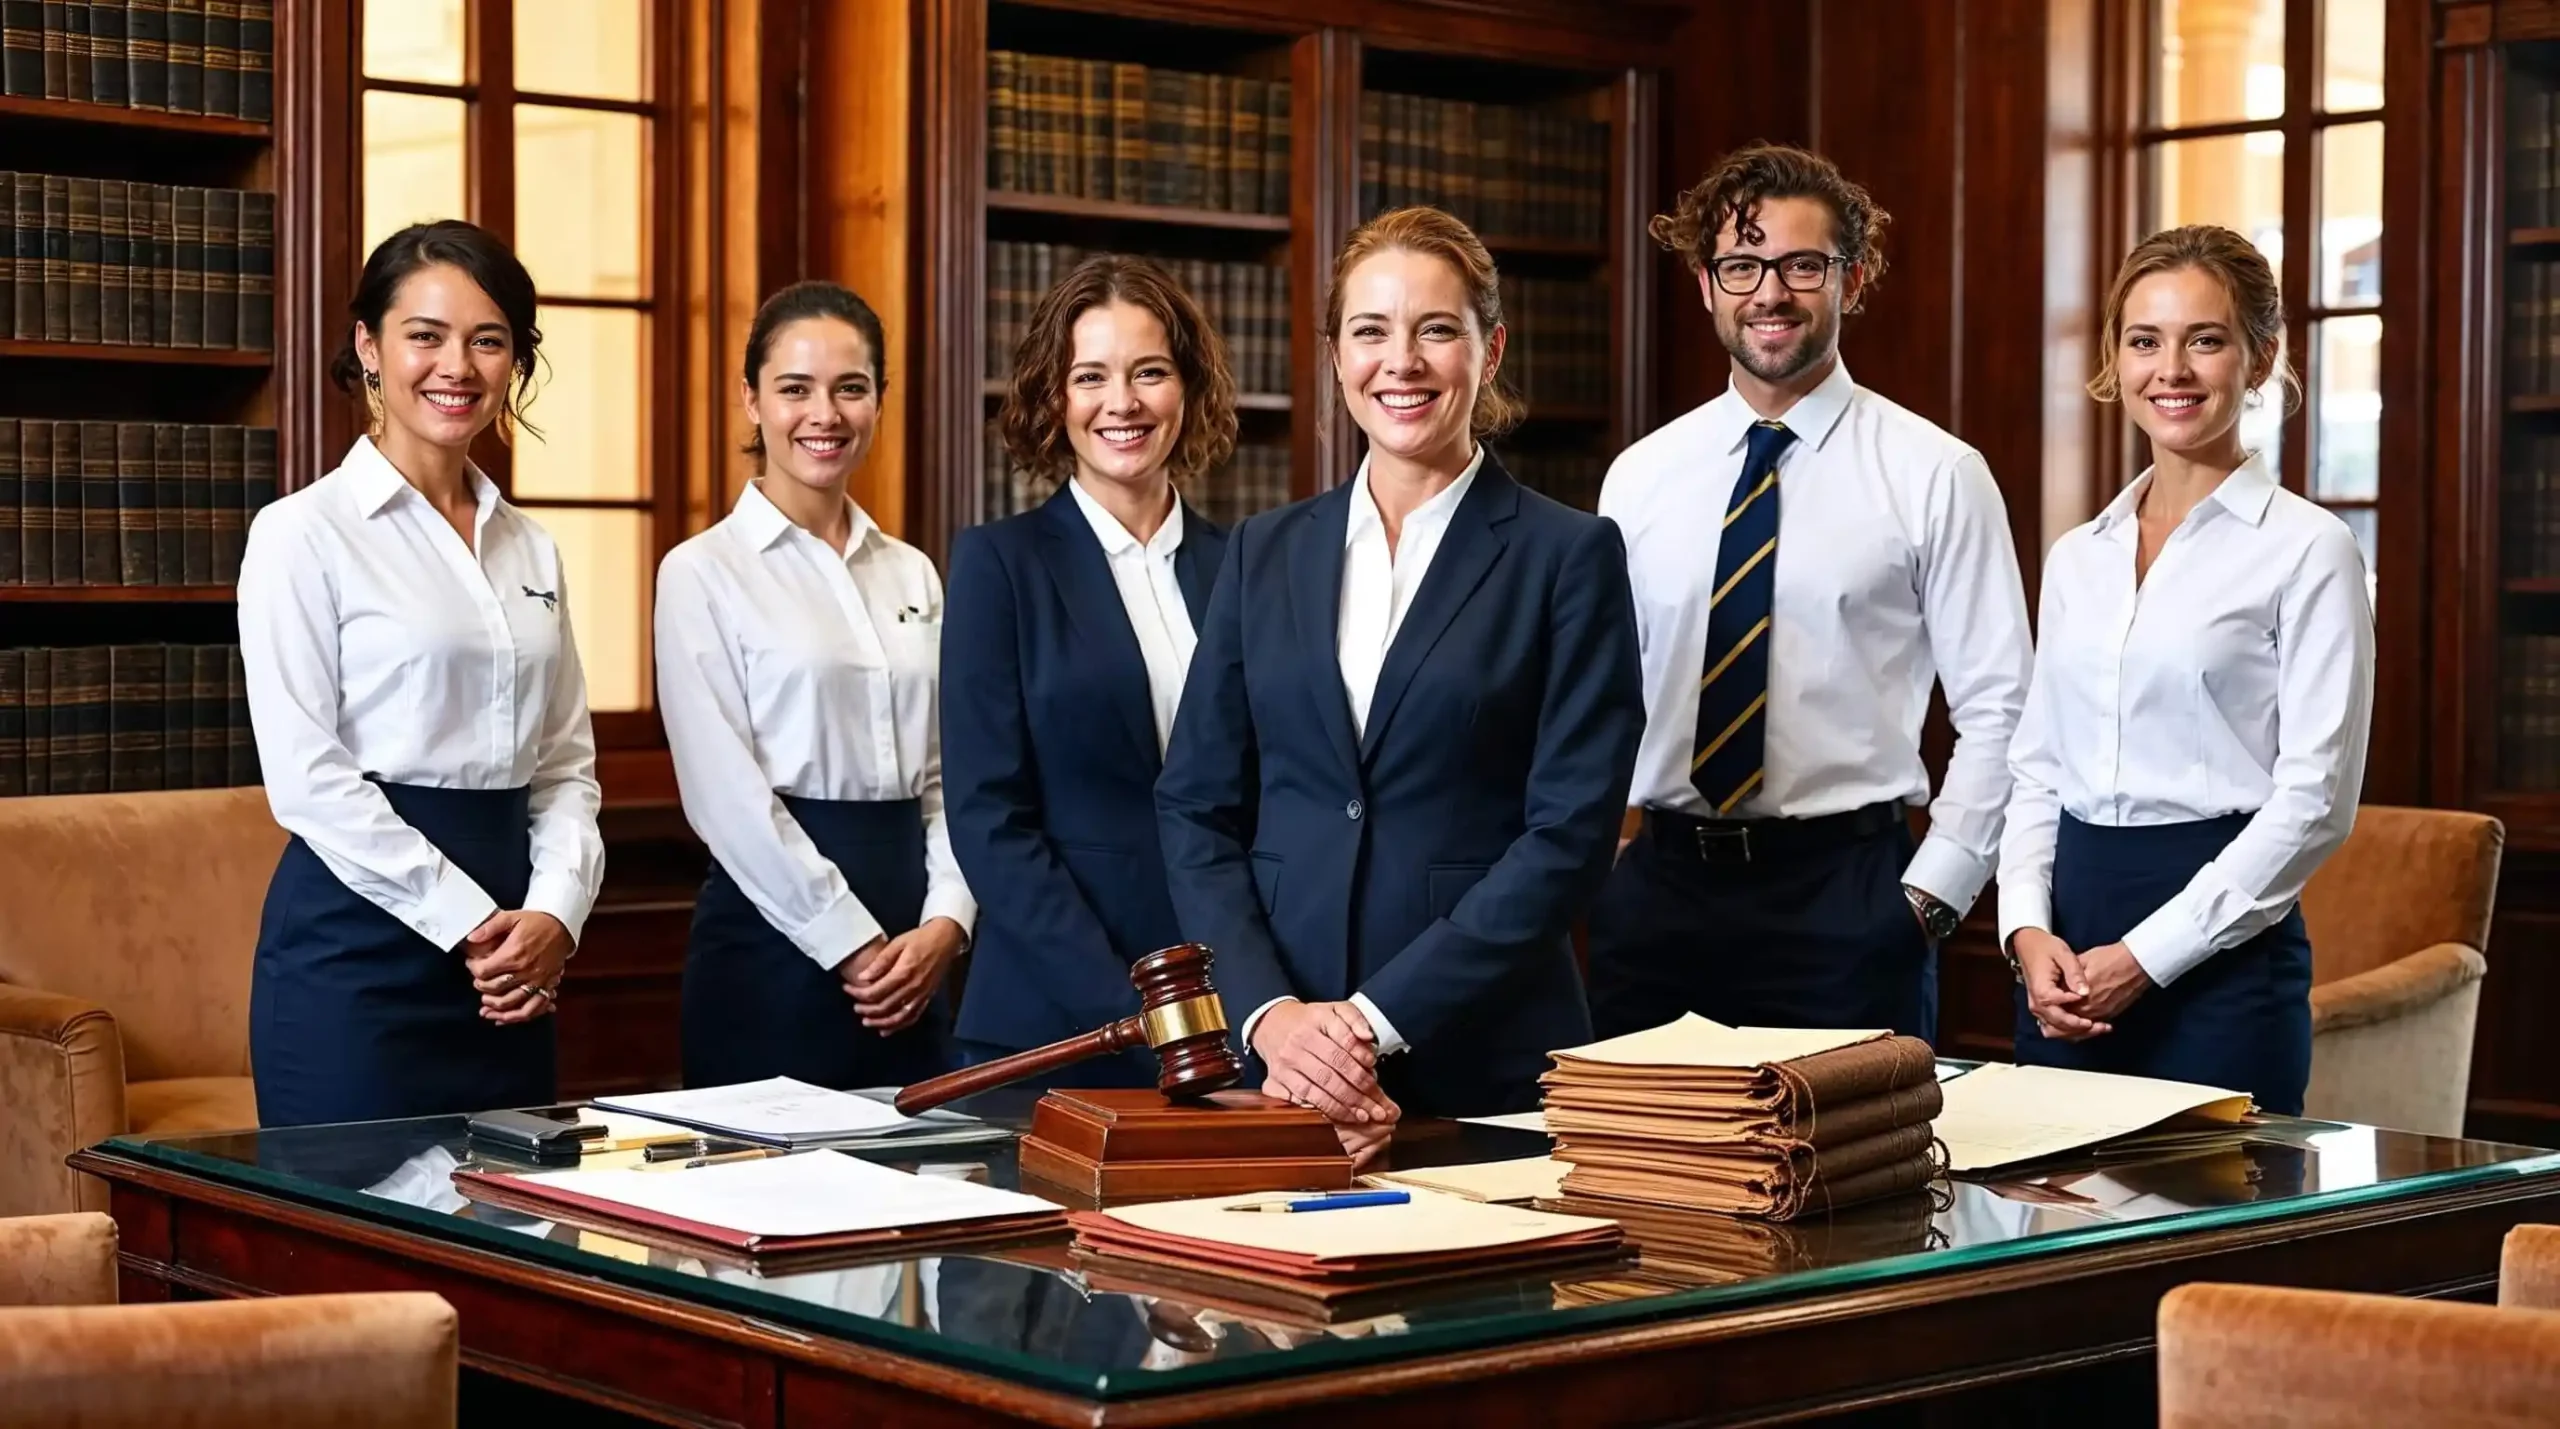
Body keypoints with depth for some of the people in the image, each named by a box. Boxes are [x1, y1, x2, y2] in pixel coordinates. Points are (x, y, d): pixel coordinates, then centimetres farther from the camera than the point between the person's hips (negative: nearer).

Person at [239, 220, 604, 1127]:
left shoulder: (530, 550, 14)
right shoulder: (303, 534, -5)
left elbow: (567, 765, 11)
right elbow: (306, 776, -11)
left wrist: (553, 914, -6)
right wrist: (466, 922, -14)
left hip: (510, 964, 6)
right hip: (358, 947, -6)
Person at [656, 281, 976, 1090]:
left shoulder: (912, 575, 13)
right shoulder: (704, 573, -4)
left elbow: (944, 773, 10)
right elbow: (725, 791, -11)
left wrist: (944, 922, -6)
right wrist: (851, 946, -13)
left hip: (909, 961, 5)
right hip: (776, 937, -5)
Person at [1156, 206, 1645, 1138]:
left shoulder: (1568, 556, -1)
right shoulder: (1264, 554, 10)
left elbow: (1571, 830, -8)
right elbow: (1196, 807, 7)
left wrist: (1376, 1019, -14)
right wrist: (1268, 1014, -9)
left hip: (1486, 1065, -3)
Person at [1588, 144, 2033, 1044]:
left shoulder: (1934, 476, -2)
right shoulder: (1639, 478, 8)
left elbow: (1997, 711, -2)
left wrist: (1929, 897, -8)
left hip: (1845, 892, -3)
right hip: (1657, 885, 3)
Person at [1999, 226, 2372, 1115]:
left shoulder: (2306, 550, -5)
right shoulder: (2076, 558, 13)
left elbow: (2315, 799, -10)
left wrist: (2147, 957, -13)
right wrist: (2027, 929, -4)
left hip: (2220, 952, -5)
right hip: (2065, 962, 5)